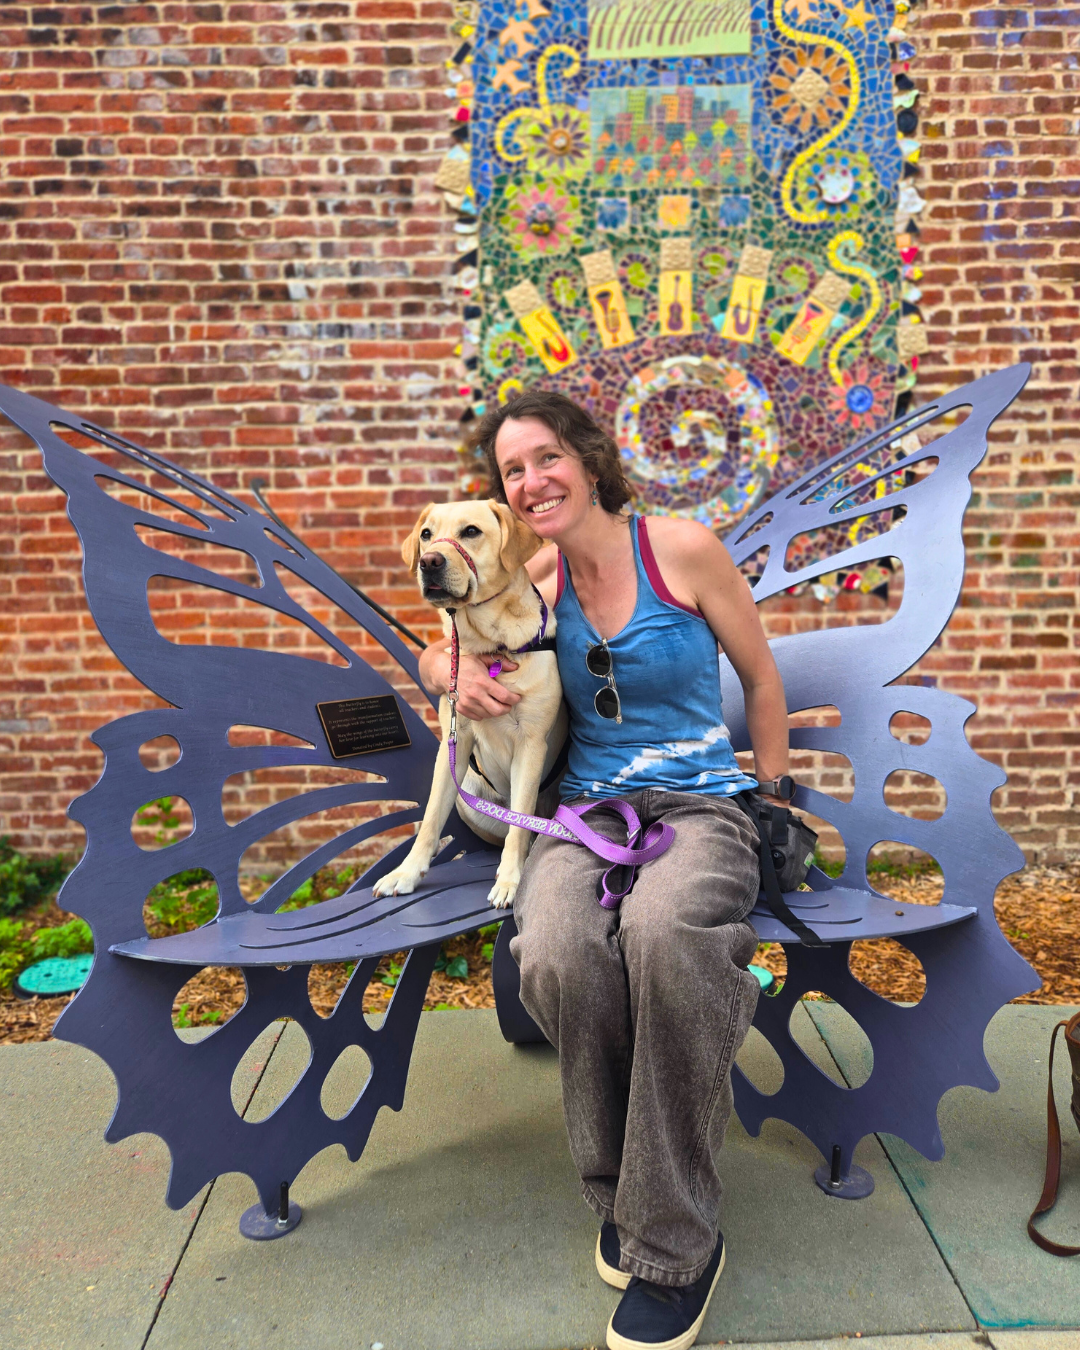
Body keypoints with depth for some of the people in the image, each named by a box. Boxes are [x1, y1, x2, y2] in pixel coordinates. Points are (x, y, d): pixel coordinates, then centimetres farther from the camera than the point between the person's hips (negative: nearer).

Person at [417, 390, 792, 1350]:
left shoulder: (684, 549, -3)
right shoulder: (534, 578, 7)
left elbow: (762, 680, 8)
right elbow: (437, 652, 21)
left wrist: (772, 801, 11)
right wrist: (456, 671, -4)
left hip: (702, 804, -2)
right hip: (589, 807, 3)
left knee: (662, 932, -38)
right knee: (558, 954, -32)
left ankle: (675, 1245, -16)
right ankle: (620, 1194, -4)